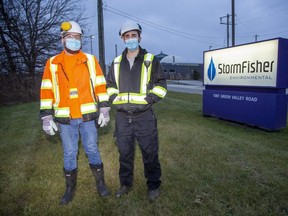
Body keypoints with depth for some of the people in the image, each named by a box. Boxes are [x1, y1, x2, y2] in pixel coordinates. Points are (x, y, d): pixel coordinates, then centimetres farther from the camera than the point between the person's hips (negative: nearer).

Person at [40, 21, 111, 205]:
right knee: (69, 154, 11)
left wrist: (104, 110, -3)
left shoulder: (90, 60, 3)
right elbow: (46, 91, 3)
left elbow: (100, 86, 3)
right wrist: (46, 117, -1)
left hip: (88, 116, 0)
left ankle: (100, 183, 28)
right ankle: (70, 189, 30)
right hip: (65, 119, 1)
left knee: (92, 150, 9)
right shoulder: (52, 63, 4)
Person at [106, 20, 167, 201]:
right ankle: (126, 183, 32)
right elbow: (110, 85, 20)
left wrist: (148, 99, -10)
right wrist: (115, 99, 3)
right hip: (122, 116, 4)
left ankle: (154, 185, 25)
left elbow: (161, 85, 1)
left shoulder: (150, 60, 2)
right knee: (125, 152, 14)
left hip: (144, 116, -3)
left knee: (150, 152, 5)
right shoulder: (117, 63, 12)